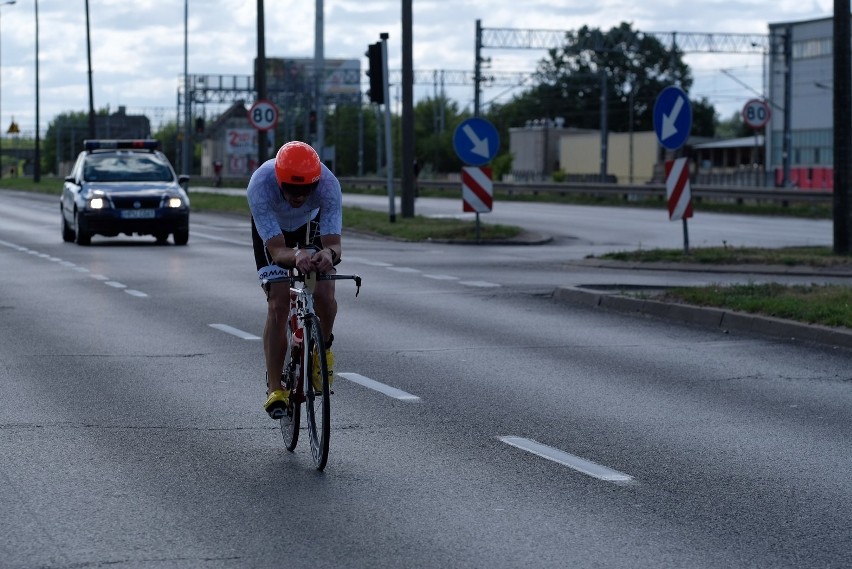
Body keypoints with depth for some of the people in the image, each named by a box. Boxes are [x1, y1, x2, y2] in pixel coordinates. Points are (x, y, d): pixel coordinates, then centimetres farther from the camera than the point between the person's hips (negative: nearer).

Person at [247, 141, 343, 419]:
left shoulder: (328, 183, -38)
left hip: (312, 224, 1)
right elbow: (276, 250, -44)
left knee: (324, 294, -20)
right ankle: (275, 388, -8)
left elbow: (334, 242, -42)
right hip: (272, 230, -1)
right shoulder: (260, 185, -41)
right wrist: (296, 256, -66)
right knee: (278, 304, -17)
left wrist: (329, 253, -65)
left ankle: (324, 347, 13)